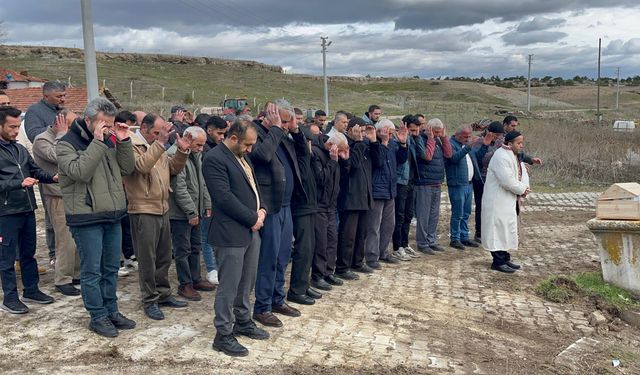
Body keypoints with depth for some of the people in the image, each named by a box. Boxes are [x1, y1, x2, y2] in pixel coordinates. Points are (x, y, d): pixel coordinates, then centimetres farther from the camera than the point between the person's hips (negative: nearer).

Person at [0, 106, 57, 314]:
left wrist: (52, 177, -2)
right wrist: (20, 183, -24)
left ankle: (31, 291, 29)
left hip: (27, 209, 7)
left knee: (29, 252, 16)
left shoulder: (20, 148, 11)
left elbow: (35, 170, 15)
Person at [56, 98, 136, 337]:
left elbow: (127, 169, 8)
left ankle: (111, 311, 27)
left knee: (111, 268, 15)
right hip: (86, 219, -6)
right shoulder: (67, 144, -8)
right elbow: (80, 172, -23)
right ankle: (98, 317, 15)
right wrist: (97, 143, -24)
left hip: (113, 216, 6)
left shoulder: (109, 141, 10)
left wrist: (124, 141, -5)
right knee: (92, 271, 3)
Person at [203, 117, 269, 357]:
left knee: (247, 282, 18)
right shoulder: (214, 159, -15)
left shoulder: (243, 156, 14)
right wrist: (253, 218, -14)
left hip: (251, 230, 9)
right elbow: (224, 197, -21)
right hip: (231, 233, -9)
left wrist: (261, 209, 2)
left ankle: (243, 321, 33)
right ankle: (224, 335, 11)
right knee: (229, 286, 0)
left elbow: (254, 185, 21)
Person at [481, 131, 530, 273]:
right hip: (497, 201, -10)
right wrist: (522, 190, -12)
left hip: (508, 201, 10)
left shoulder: (513, 156, 13)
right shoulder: (501, 157, -21)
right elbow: (507, 181, -26)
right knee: (499, 228, -5)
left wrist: (525, 187, -7)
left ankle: (505, 258, 25)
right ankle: (498, 262, 2)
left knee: (506, 228, 15)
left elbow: (522, 172, 13)